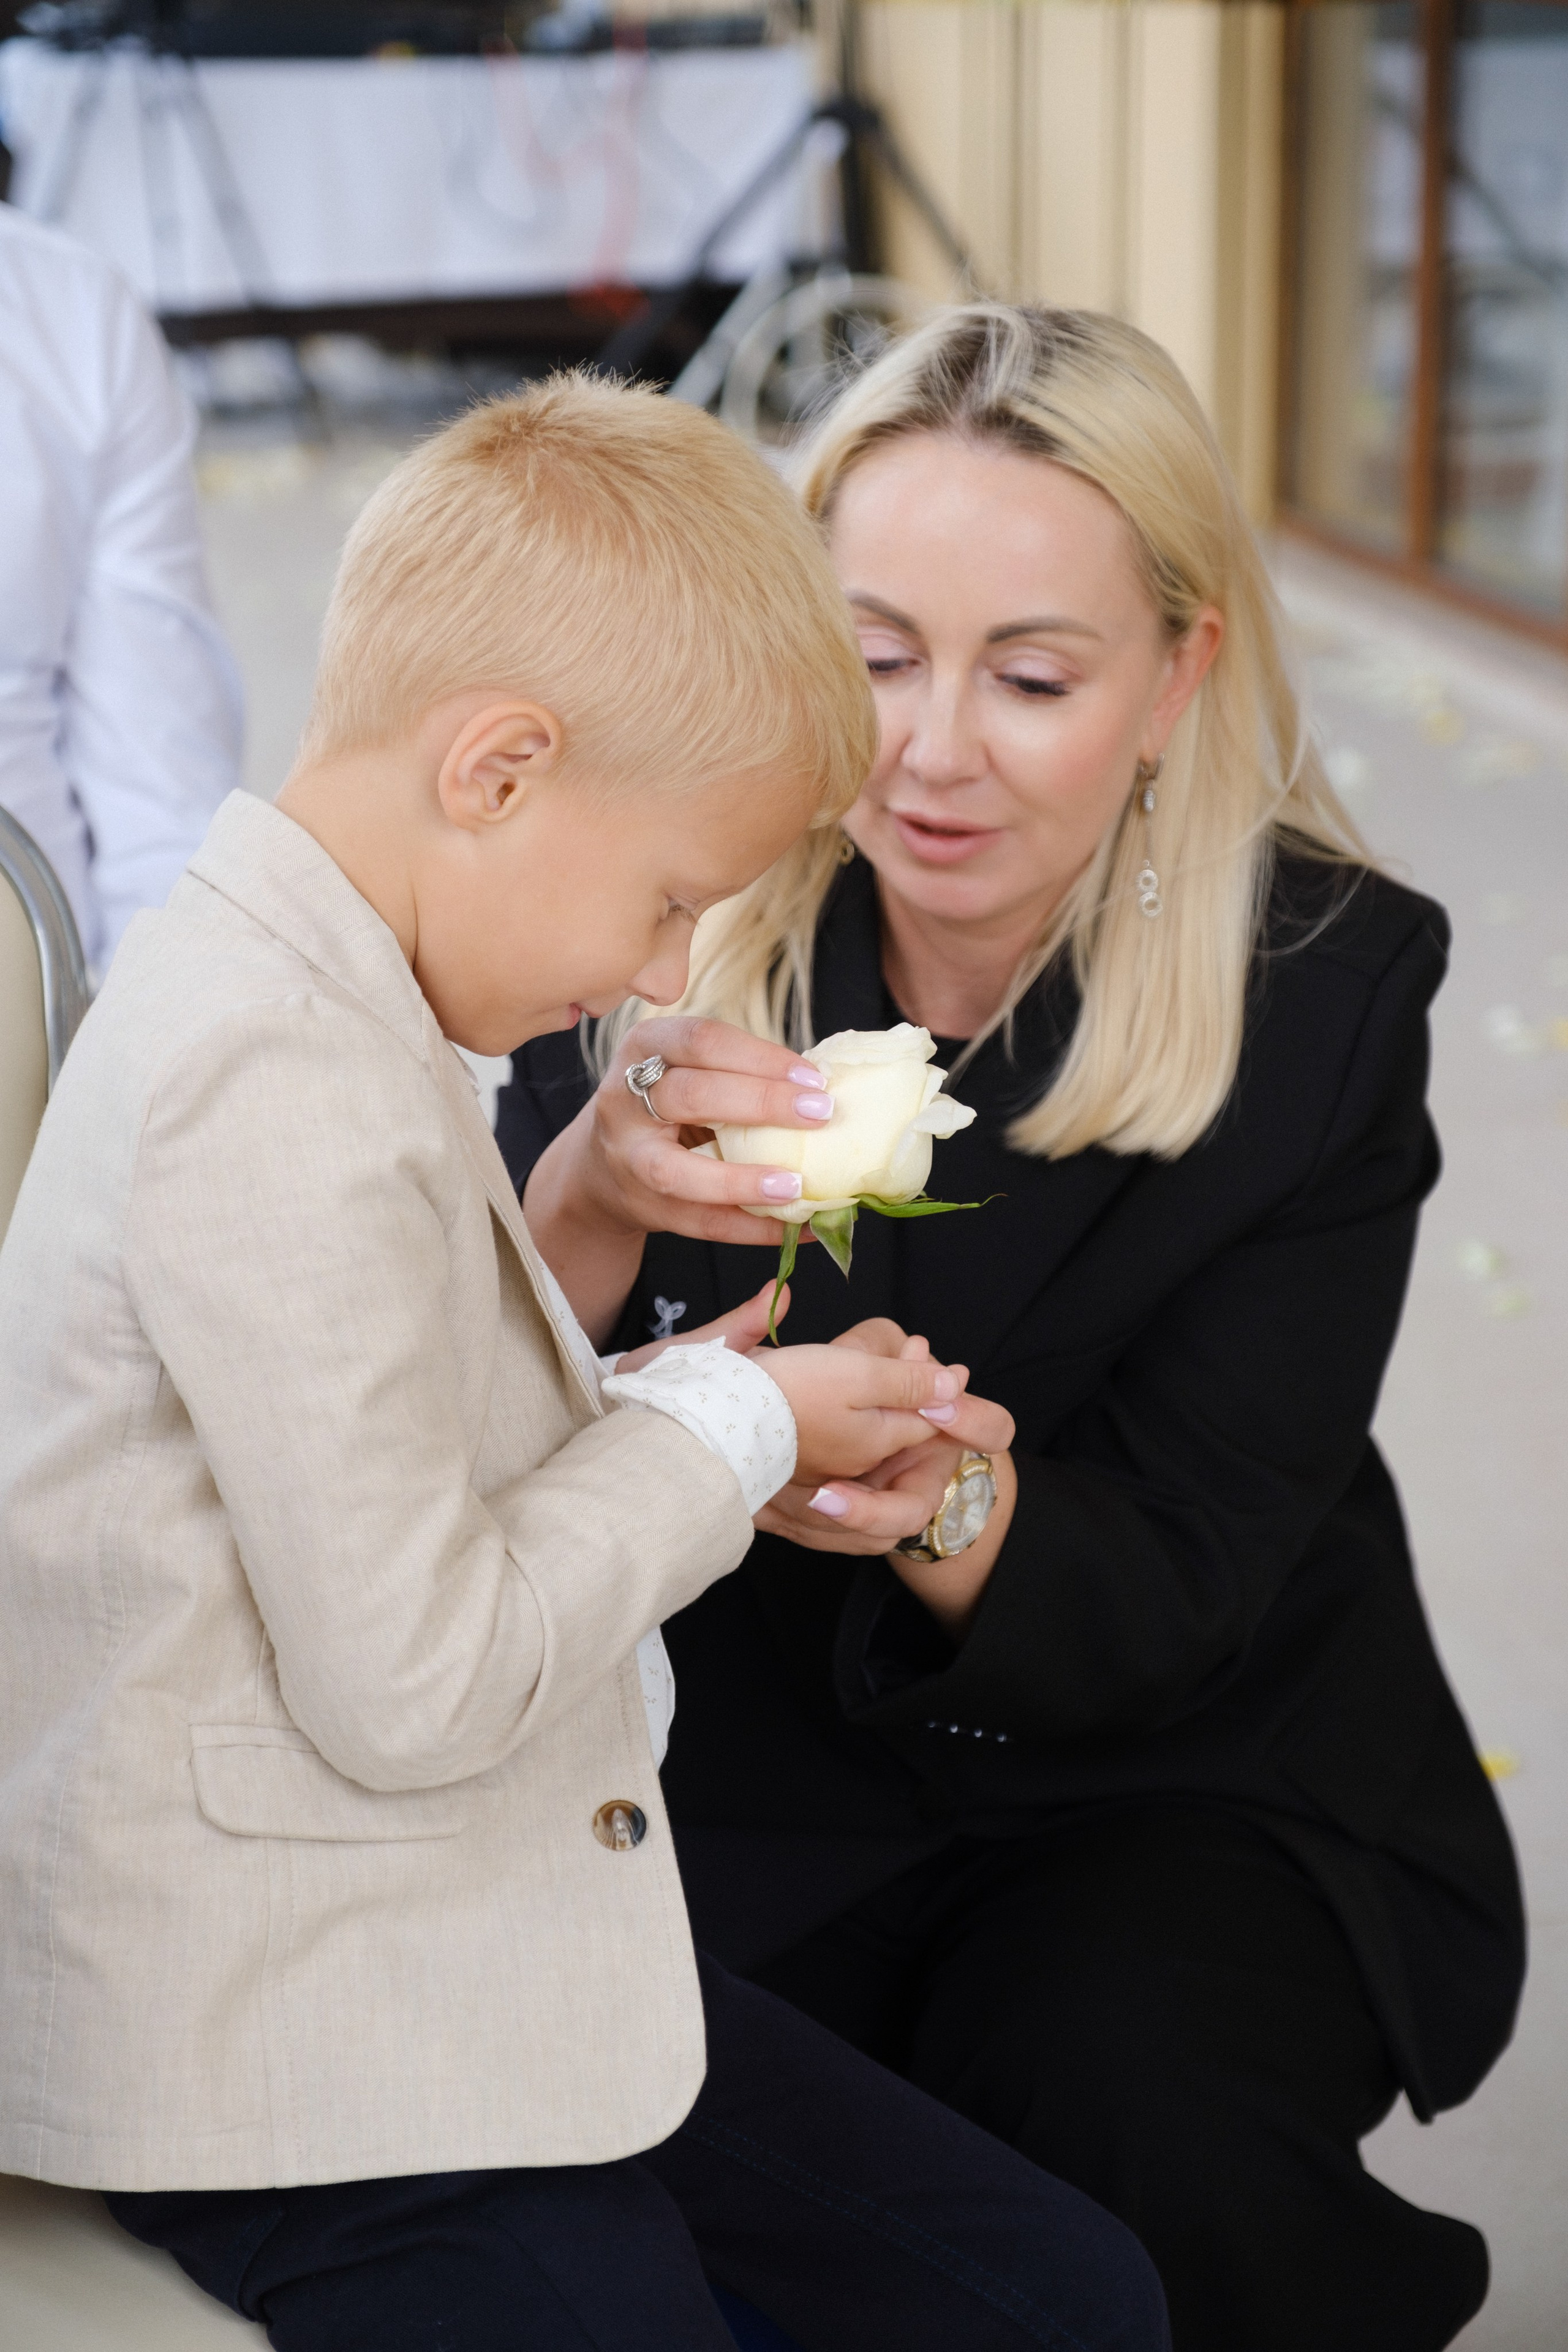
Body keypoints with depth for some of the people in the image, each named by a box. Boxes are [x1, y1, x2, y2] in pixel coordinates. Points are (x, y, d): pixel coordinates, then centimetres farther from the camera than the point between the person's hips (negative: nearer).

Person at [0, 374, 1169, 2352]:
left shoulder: (304, 1004, 9)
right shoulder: (287, 1112, -24)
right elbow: (410, 1684, -25)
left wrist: (701, 1416, 2)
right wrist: (723, 1433, -11)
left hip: (476, 1946, 10)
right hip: (289, 2054, -10)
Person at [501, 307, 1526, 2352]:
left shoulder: (1325, 988, -14)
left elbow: (1169, 1586, -15)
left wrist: (942, 1504, -38)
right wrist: (587, 1204, -35)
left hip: (1185, 1780, -1)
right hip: (736, 1769, 1)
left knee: (1124, 2124, -28)